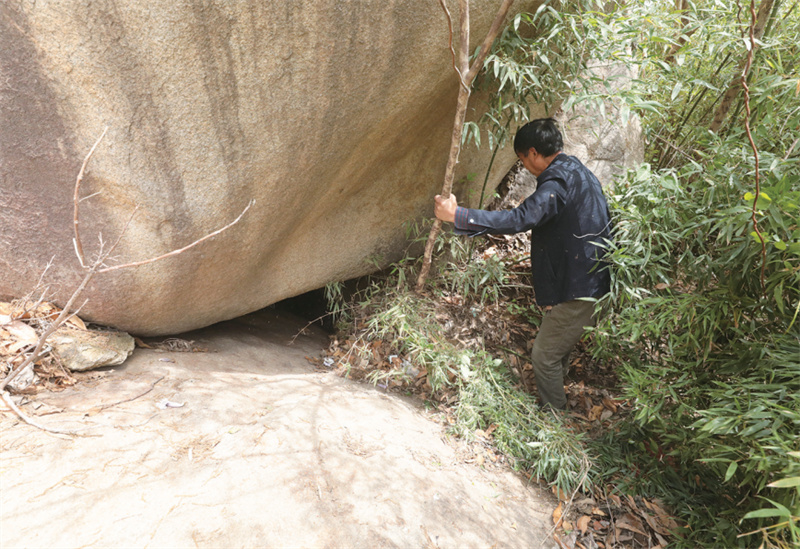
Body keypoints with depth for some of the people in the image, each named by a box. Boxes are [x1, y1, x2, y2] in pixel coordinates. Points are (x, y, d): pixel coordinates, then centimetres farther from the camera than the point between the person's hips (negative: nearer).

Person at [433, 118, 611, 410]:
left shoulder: (558, 183, -24)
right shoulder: (577, 171, 10)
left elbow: (519, 220, -37)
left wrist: (457, 215, -37)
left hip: (578, 289, -10)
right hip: (589, 281, 10)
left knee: (545, 356, 6)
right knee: (557, 348, 24)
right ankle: (556, 402, 43)